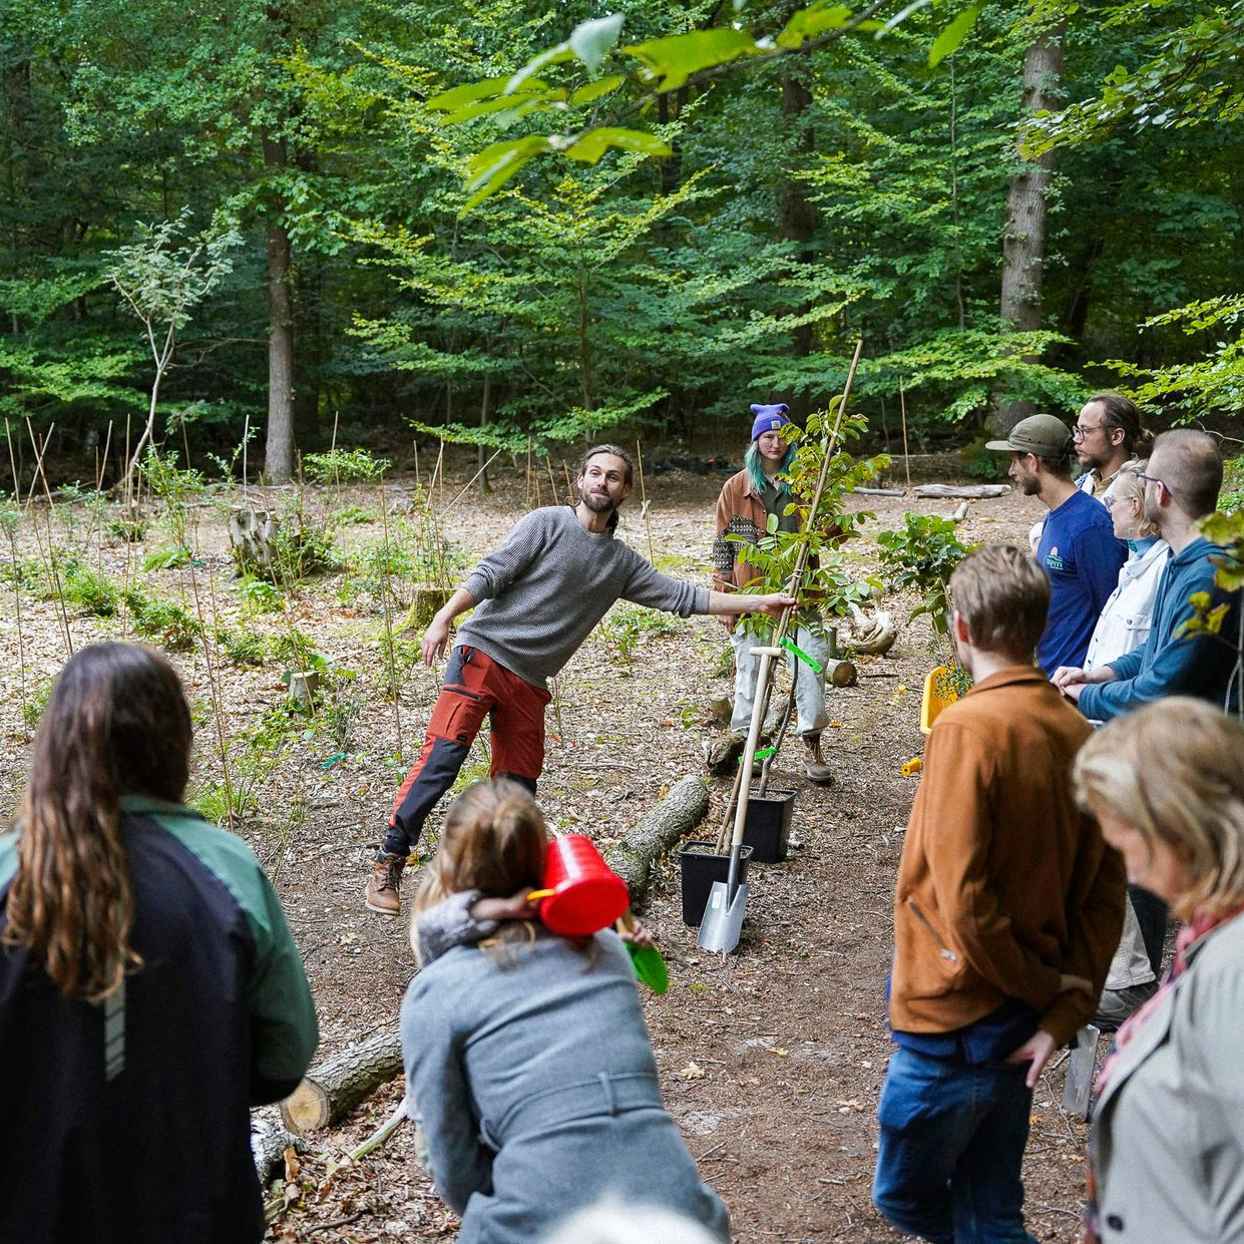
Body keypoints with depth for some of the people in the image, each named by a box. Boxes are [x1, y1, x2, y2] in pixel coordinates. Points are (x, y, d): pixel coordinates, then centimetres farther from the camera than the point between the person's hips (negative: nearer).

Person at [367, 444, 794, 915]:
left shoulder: (622, 563, 15)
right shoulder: (547, 523, -1)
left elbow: (682, 596, 16)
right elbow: (489, 574, -6)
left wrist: (756, 603, 13)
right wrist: (443, 619, -16)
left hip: (529, 682, 6)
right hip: (484, 651, -6)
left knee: (518, 786, 3)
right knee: (444, 753, -18)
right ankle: (388, 864, -14)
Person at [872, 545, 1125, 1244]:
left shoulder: (969, 727, -21)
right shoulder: (1080, 735, 1)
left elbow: (962, 897, -24)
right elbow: (1106, 895, 1)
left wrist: (1040, 983, -10)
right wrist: (1063, 1015, -2)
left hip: (953, 1022, -7)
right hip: (1022, 1023, 7)